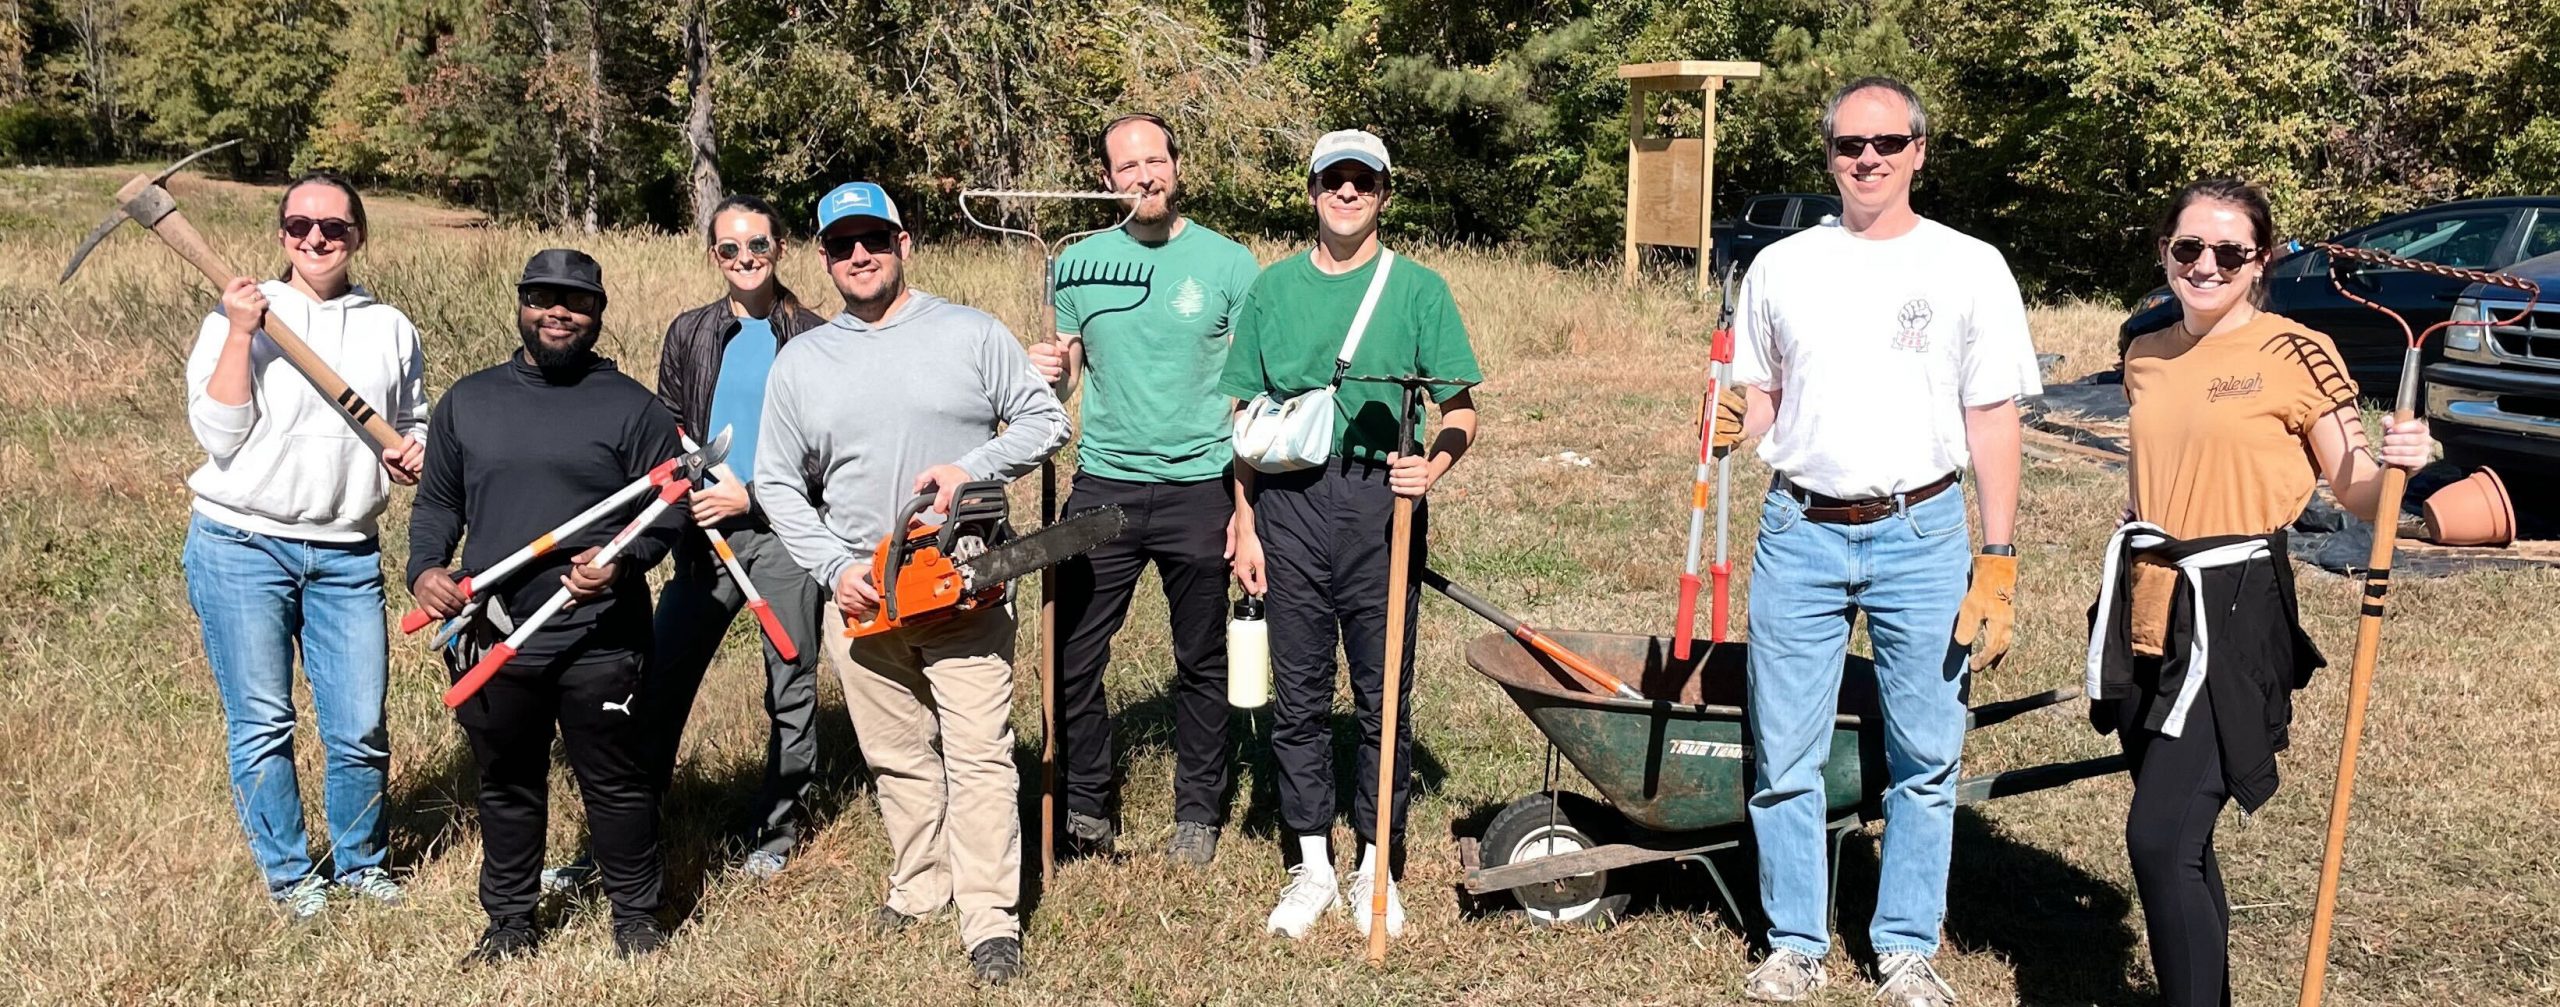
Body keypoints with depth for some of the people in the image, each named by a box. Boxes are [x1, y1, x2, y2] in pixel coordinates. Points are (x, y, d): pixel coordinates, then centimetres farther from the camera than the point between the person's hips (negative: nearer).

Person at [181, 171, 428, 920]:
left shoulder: (391, 330, 9)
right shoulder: (237, 318, -1)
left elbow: (413, 425, 20)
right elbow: (218, 436, -9)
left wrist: (414, 455, -3)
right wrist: (240, 333, -15)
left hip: (346, 556, 2)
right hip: (241, 548, -2)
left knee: (360, 729, 3)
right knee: (262, 723, 5)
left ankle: (360, 860, 25)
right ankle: (288, 872, 21)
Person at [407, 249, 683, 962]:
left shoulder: (633, 407, 1)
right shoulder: (467, 402, 10)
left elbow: (668, 506, -1)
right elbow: (437, 503, 15)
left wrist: (623, 560, -19)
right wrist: (425, 568, -3)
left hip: (599, 641, -3)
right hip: (493, 638, 3)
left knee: (617, 783, 6)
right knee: (507, 788, 15)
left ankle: (636, 913, 21)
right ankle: (509, 919, 29)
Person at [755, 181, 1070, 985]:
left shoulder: (972, 334, 1)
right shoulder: (800, 362, 8)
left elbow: (1046, 420, 2)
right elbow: (777, 483, 9)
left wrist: (971, 467, -15)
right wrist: (834, 567, -5)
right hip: (860, 596, 3)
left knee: (980, 755, -5)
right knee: (898, 759, 12)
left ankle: (992, 921, -1)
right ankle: (920, 888, 28)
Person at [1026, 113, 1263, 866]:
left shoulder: (1229, 264, -2)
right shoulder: (1079, 263, 5)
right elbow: (1065, 379, 14)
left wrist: (1249, 504, -8)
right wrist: (1048, 372, -11)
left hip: (1198, 489, -2)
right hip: (1103, 484, 2)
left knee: (1201, 662, 10)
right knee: (1073, 657, 2)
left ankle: (1199, 813, 25)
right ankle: (1087, 805, 21)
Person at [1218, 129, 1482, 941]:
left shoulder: (1417, 289, 3)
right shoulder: (1273, 288, 9)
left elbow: (1460, 408, 3)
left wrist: (1435, 465, -17)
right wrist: (1245, 525, 5)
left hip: (1381, 504, -2)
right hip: (1290, 504, 2)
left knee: (1384, 691, 5)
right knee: (1299, 692, 8)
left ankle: (1377, 865, 19)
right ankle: (1310, 865, 20)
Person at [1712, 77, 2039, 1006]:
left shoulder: (1970, 268, 2)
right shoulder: (1782, 266, 7)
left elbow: (1993, 423, 1)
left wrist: (1997, 564, -4)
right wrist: (1730, 424, -8)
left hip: (1921, 536, -1)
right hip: (1799, 531, 2)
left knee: (1925, 757, 6)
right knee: (1784, 754, 5)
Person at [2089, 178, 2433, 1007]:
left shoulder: (2296, 354, -7)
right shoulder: (2144, 357, 10)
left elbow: (2360, 496, -4)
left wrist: (2396, 465, -26)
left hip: (2231, 614, -6)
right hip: (2146, 607, 6)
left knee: (2161, 840, -13)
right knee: (2179, 838, 14)